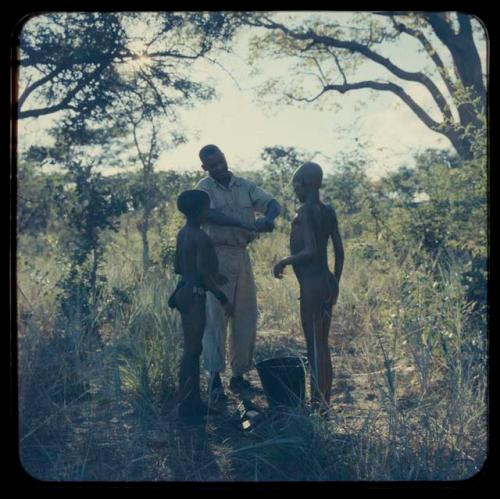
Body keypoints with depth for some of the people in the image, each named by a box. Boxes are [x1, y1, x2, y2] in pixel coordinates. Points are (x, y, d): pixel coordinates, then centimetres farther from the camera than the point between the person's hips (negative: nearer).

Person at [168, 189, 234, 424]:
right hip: (194, 295, -10)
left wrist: (212, 275, 22)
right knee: (192, 350, -3)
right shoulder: (201, 238, -18)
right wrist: (223, 299, -14)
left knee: (193, 349, 16)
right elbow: (203, 274, -22)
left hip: (185, 292, 10)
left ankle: (193, 401, 24)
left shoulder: (183, 233, 10)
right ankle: (186, 406, 4)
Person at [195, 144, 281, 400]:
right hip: (217, 256, -5)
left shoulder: (245, 186, 11)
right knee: (216, 317, -6)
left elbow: (273, 204, 2)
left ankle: (239, 375, 16)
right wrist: (250, 225, -28)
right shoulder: (204, 187, -1)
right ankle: (214, 377, -3)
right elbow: (212, 215, -19)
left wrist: (267, 219, -23)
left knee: (246, 318, 6)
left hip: (242, 255, 5)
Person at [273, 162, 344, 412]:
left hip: (312, 286, -8)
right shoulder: (328, 211, 10)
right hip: (328, 283, 8)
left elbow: (310, 251, -21)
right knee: (323, 346, 14)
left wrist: (284, 261, -7)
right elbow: (339, 251, 12)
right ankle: (324, 402, 21)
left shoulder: (305, 211, -12)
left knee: (314, 347, -3)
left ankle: (317, 404, 2)